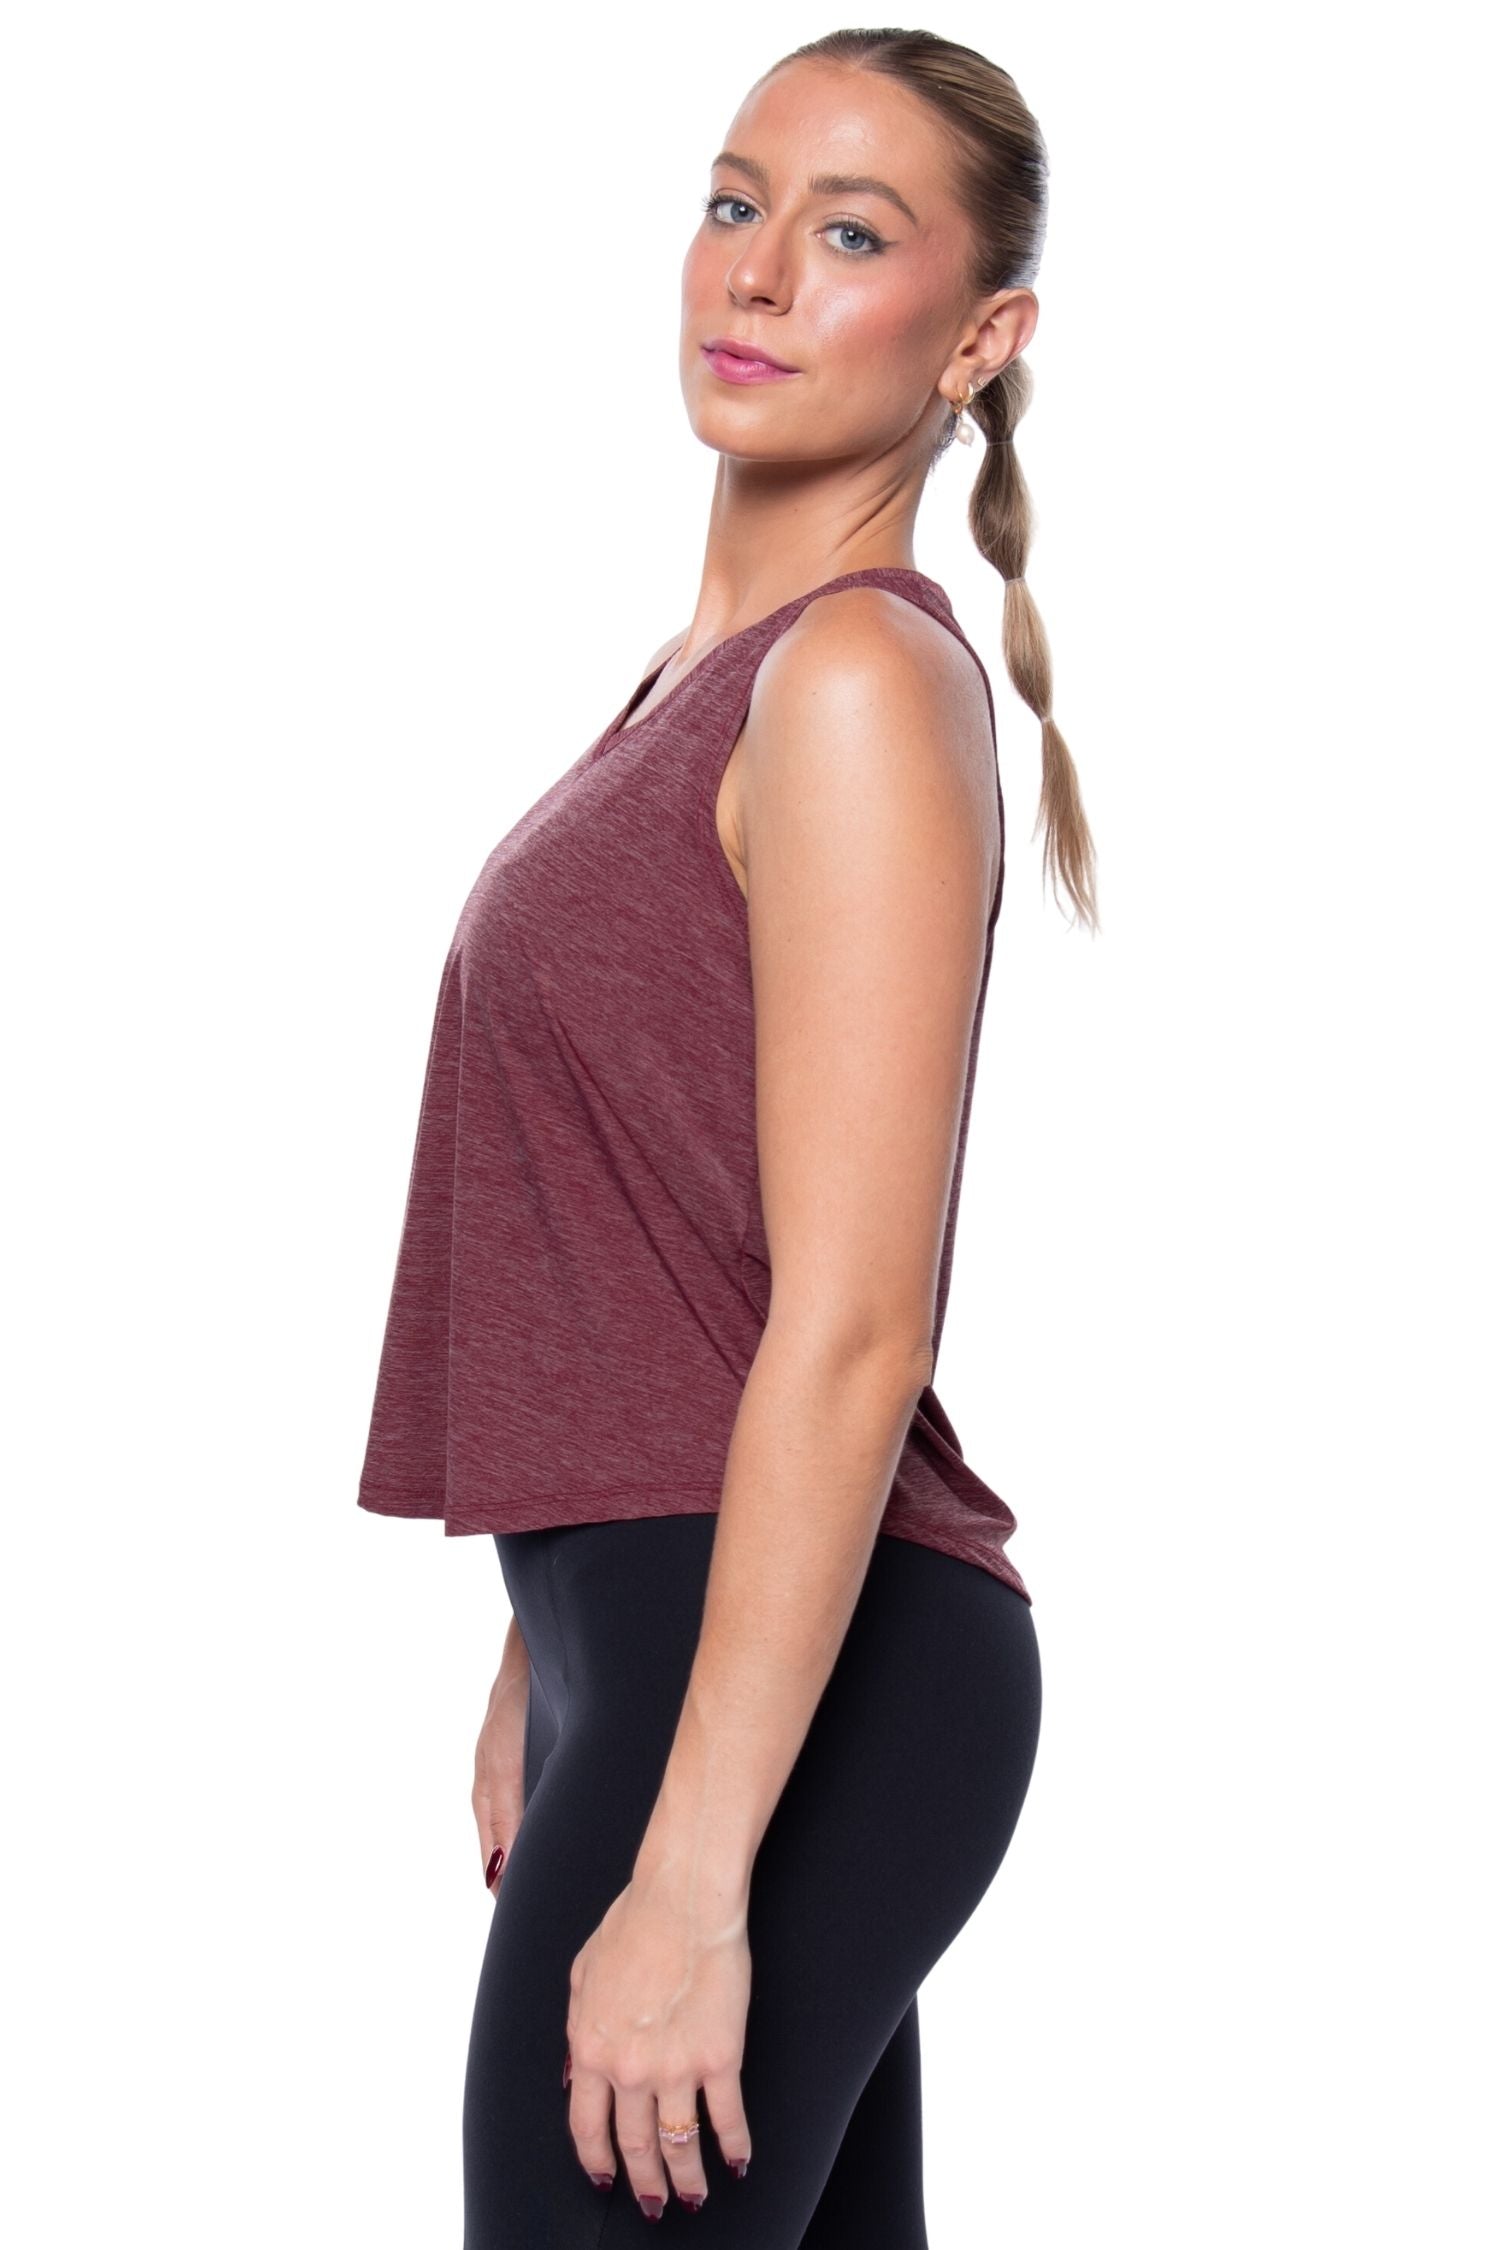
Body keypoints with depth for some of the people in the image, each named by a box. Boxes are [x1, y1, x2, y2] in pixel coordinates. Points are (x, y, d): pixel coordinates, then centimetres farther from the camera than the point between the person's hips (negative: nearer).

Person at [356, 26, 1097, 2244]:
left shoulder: (864, 681, -14)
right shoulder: (719, 669, 14)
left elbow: (850, 1332, -20)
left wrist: (687, 1877, -23)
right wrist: (546, 1670, 23)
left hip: (782, 1679, -9)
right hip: (667, 1637, 9)